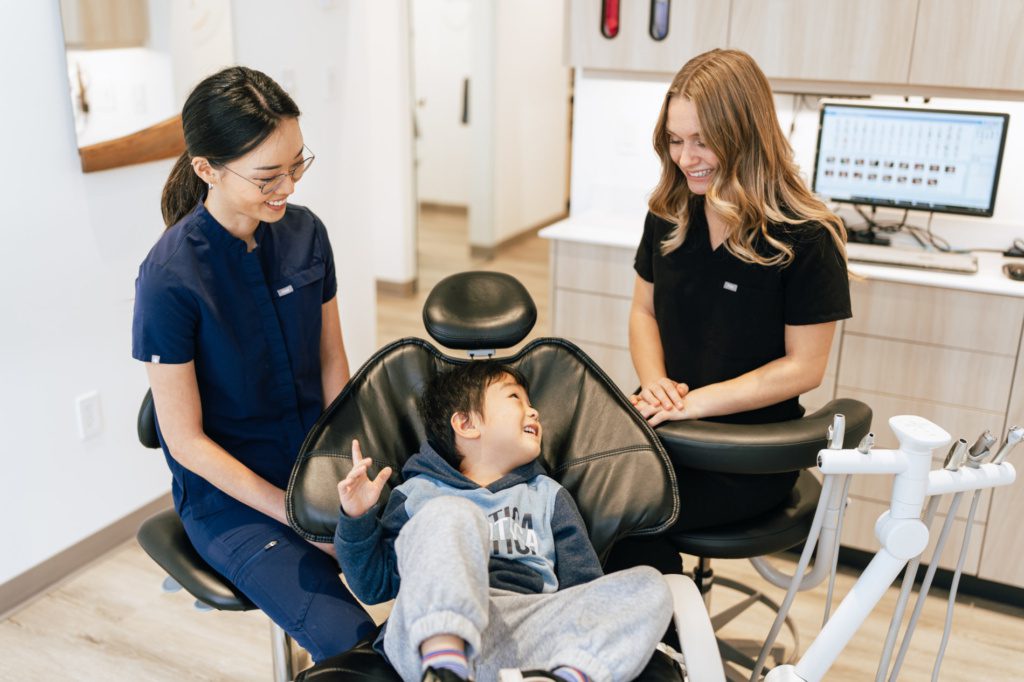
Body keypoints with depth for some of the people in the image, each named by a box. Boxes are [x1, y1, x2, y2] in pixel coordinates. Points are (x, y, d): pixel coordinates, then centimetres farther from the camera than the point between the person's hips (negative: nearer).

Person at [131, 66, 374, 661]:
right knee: (355, 646, -19)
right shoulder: (171, 278, -19)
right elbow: (186, 441, -14)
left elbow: (333, 363, 5)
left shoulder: (305, 233, -4)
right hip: (230, 495, -4)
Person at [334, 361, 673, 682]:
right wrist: (358, 519, -1)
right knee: (451, 515, -24)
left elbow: (583, 589, 19)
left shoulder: (548, 495, 27)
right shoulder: (418, 494, 20)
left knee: (649, 584, -15)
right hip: (428, 635, -2)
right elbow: (374, 586, 16)